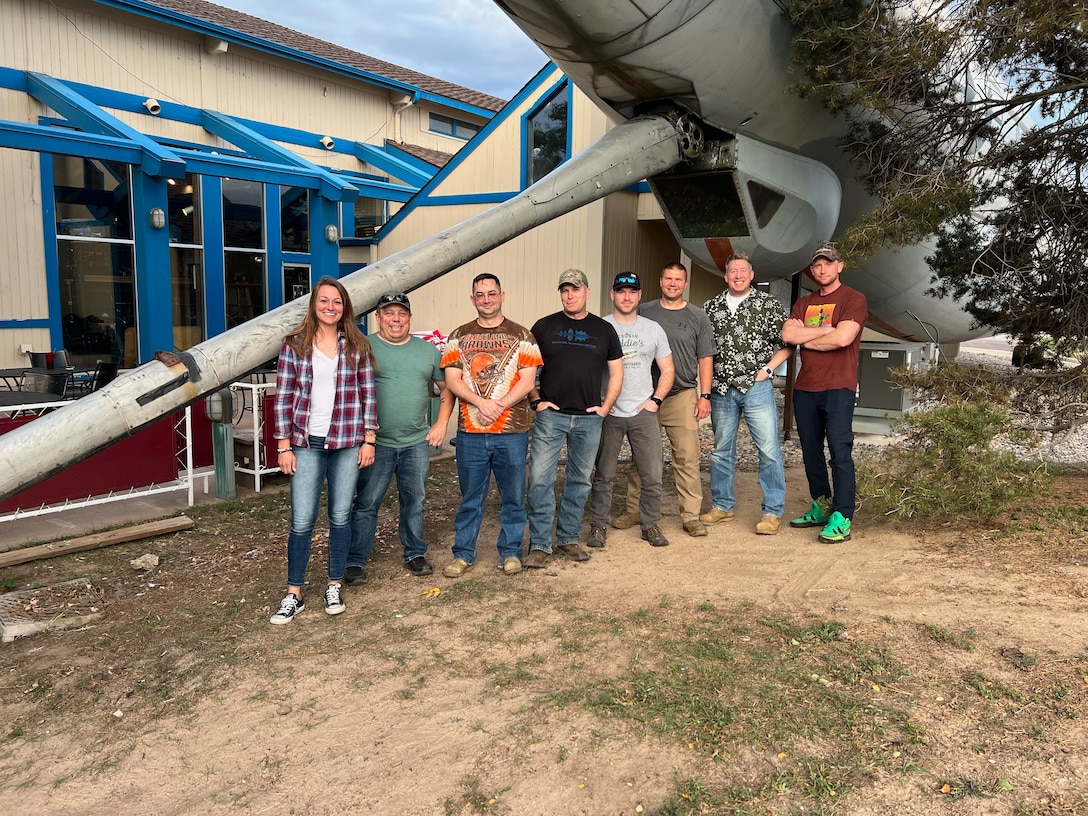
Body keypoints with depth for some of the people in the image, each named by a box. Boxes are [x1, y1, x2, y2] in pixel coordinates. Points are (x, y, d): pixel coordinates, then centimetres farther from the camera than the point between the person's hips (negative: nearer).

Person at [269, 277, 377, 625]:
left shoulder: (357, 345, 3)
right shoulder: (294, 345, 1)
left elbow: (367, 394, 4)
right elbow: (283, 397, 0)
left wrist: (368, 439, 0)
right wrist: (283, 445, -4)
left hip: (347, 442, 1)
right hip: (306, 443, -1)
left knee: (340, 516, 8)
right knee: (302, 520, 0)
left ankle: (334, 586, 23)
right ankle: (294, 594, 14)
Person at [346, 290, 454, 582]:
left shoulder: (427, 350, 10)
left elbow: (446, 387, 15)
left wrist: (441, 423, 5)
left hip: (417, 441, 3)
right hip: (377, 442, -3)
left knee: (414, 501, 13)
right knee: (366, 503, 2)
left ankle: (415, 553, 27)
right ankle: (355, 561, 12)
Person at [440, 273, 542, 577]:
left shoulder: (520, 335, 5)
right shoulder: (459, 336, 9)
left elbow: (528, 380, -3)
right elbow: (452, 380, 0)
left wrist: (500, 405, -16)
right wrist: (482, 403, -15)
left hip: (512, 432, -1)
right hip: (470, 432, 1)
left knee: (513, 496, 8)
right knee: (470, 498, 9)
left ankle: (510, 552, 22)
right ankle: (463, 554, 21)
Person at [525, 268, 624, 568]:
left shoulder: (604, 330, 8)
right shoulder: (544, 326, 4)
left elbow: (616, 372, 11)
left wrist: (605, 406, 1)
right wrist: (536, 400, -4)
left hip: (588, 419, 2)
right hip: (550, 415, -2)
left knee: (580, 481, 10)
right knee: (540, 479, -6)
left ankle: (569, 538, 23)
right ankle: (539, 545, 2)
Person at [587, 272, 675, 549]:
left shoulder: (653, 329, 9)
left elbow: (667, 370, 13)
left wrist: (655, 400, 1)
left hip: (643, 413, 2)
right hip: (607, 413, -2)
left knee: (652, 475, 2)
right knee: (603, 474, 6)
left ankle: (650, 525, 18)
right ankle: (598, 525, 18)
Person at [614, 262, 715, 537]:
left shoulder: (697, 317, 8)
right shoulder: (643, 312, 9)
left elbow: (705, 359, 8)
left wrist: (705, 395, -1)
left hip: (683, 396, -1)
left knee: (688, 459, -5)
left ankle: (691, 516, 3)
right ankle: (634, 510, 18)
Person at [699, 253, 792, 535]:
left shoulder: (769, 304, 0)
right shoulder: (712, 307, 9)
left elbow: (786, 343, 1)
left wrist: (767, 369, -9)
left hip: (756, 388, -3)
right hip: (721, 389, 3)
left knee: (769, 450, -4)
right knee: (721, 450, 11)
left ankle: (773, 512, 6)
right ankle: (722, 506, 24)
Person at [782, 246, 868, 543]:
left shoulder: (853, 299, -1)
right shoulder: (804, 303, 17)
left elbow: (843, 338, -16)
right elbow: (787, 334, 0)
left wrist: (806, 338, -3)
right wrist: (826, 330, -8)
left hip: (838, 388, -6)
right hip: (804, 388, 6)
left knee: (840, 452, -8)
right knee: (811, 451, 12)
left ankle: (842, 520, -6)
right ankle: (821, 508, 24)